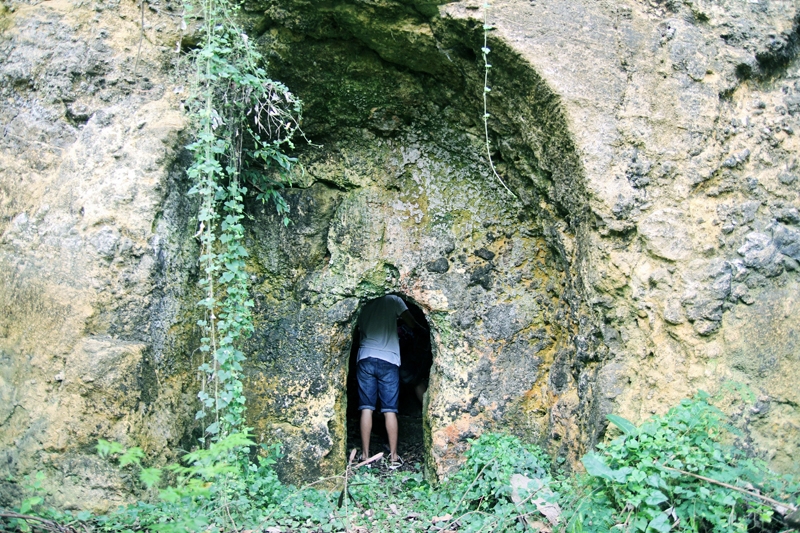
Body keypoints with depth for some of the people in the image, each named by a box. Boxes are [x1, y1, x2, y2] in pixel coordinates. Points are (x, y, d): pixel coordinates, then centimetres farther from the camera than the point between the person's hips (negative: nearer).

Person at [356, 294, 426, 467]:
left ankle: (365, 455, 3)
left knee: (366, 408, 3)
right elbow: (411, 323, 4)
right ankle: (393, 456, 5)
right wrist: (423, 329, 23)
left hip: (365, 358, 2)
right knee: (389, 410, 2)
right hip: (389, 360, -2)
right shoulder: (393, 300, 4)